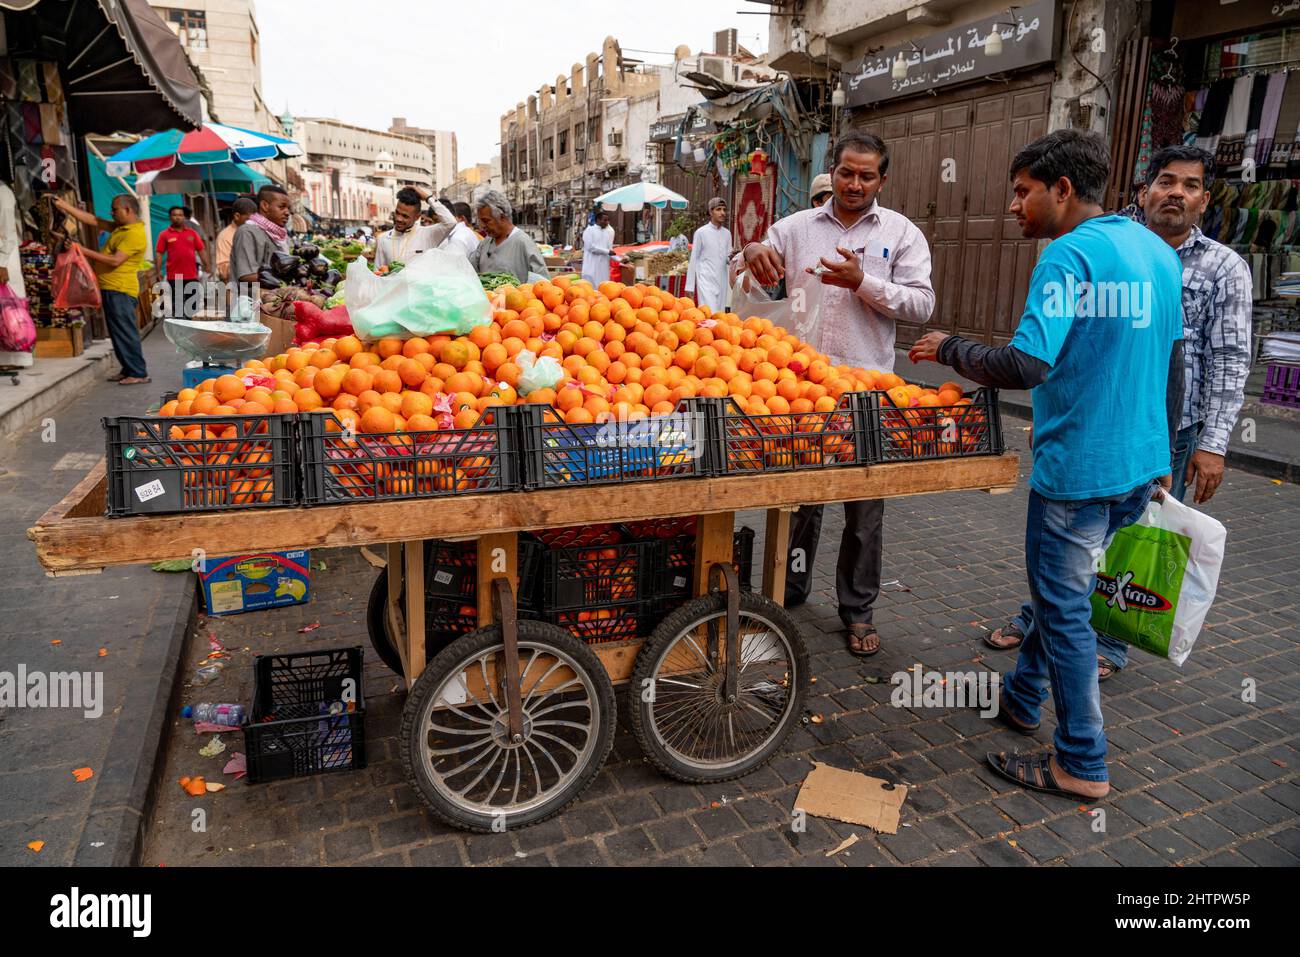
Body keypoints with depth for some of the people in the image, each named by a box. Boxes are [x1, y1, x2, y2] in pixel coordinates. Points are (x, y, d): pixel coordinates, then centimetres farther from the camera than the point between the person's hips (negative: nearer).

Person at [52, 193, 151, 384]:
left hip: (120, 291, -10)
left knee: (125, 332, -9)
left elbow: (115, 260, -20)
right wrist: (64, 205, 19)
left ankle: (139, 373, -6)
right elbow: (92, 220, 20)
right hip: (111, 289, 10)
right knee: (119, 332, 12)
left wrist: (84, 251, -14)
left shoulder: (135, 234, -15)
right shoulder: (120, 227, 15)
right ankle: (128, 370, 18)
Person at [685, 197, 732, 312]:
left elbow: (728, 257, 17)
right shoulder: (701, 232, -2)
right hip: (706, 280, -5)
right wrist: (690, 286, -3)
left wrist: (731, 258, -9)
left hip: (722, 281, 5)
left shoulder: (727, 233, 11)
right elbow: (693, 260, 0)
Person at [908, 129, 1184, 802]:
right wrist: (1162, 451, 26)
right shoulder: (1158, 250, 10)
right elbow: (1173, 363, 17)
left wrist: (949, 350, -11)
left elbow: (1024, 366, -28)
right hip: (1141, 465, 9)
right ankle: (1022, 698, 39)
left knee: (1065, 608, 4)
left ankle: (1082, 766, 17)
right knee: (1063, 589, 22)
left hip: (1077, 468, -9)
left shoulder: (1070, 254, -18)